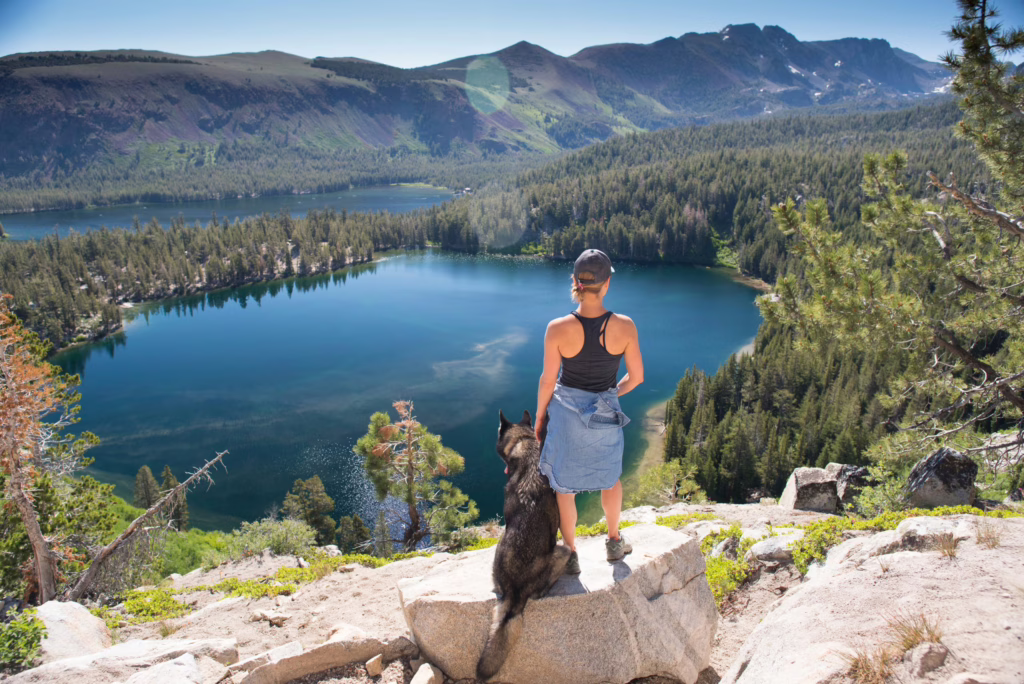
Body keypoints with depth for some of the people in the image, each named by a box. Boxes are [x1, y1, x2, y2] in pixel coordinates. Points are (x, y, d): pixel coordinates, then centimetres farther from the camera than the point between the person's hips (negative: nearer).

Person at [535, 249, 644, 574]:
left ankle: (571, 555, 33)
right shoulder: (624, 326, -16)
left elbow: (548, 380, -11)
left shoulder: (558, 329, -20)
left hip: (565, 412, -1)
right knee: (609, 477, 28)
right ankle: (614, 542, 45)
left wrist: (540, 417, 5)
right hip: (606, 414, 2)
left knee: (564, 487, 17)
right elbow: (636, 376, -6)